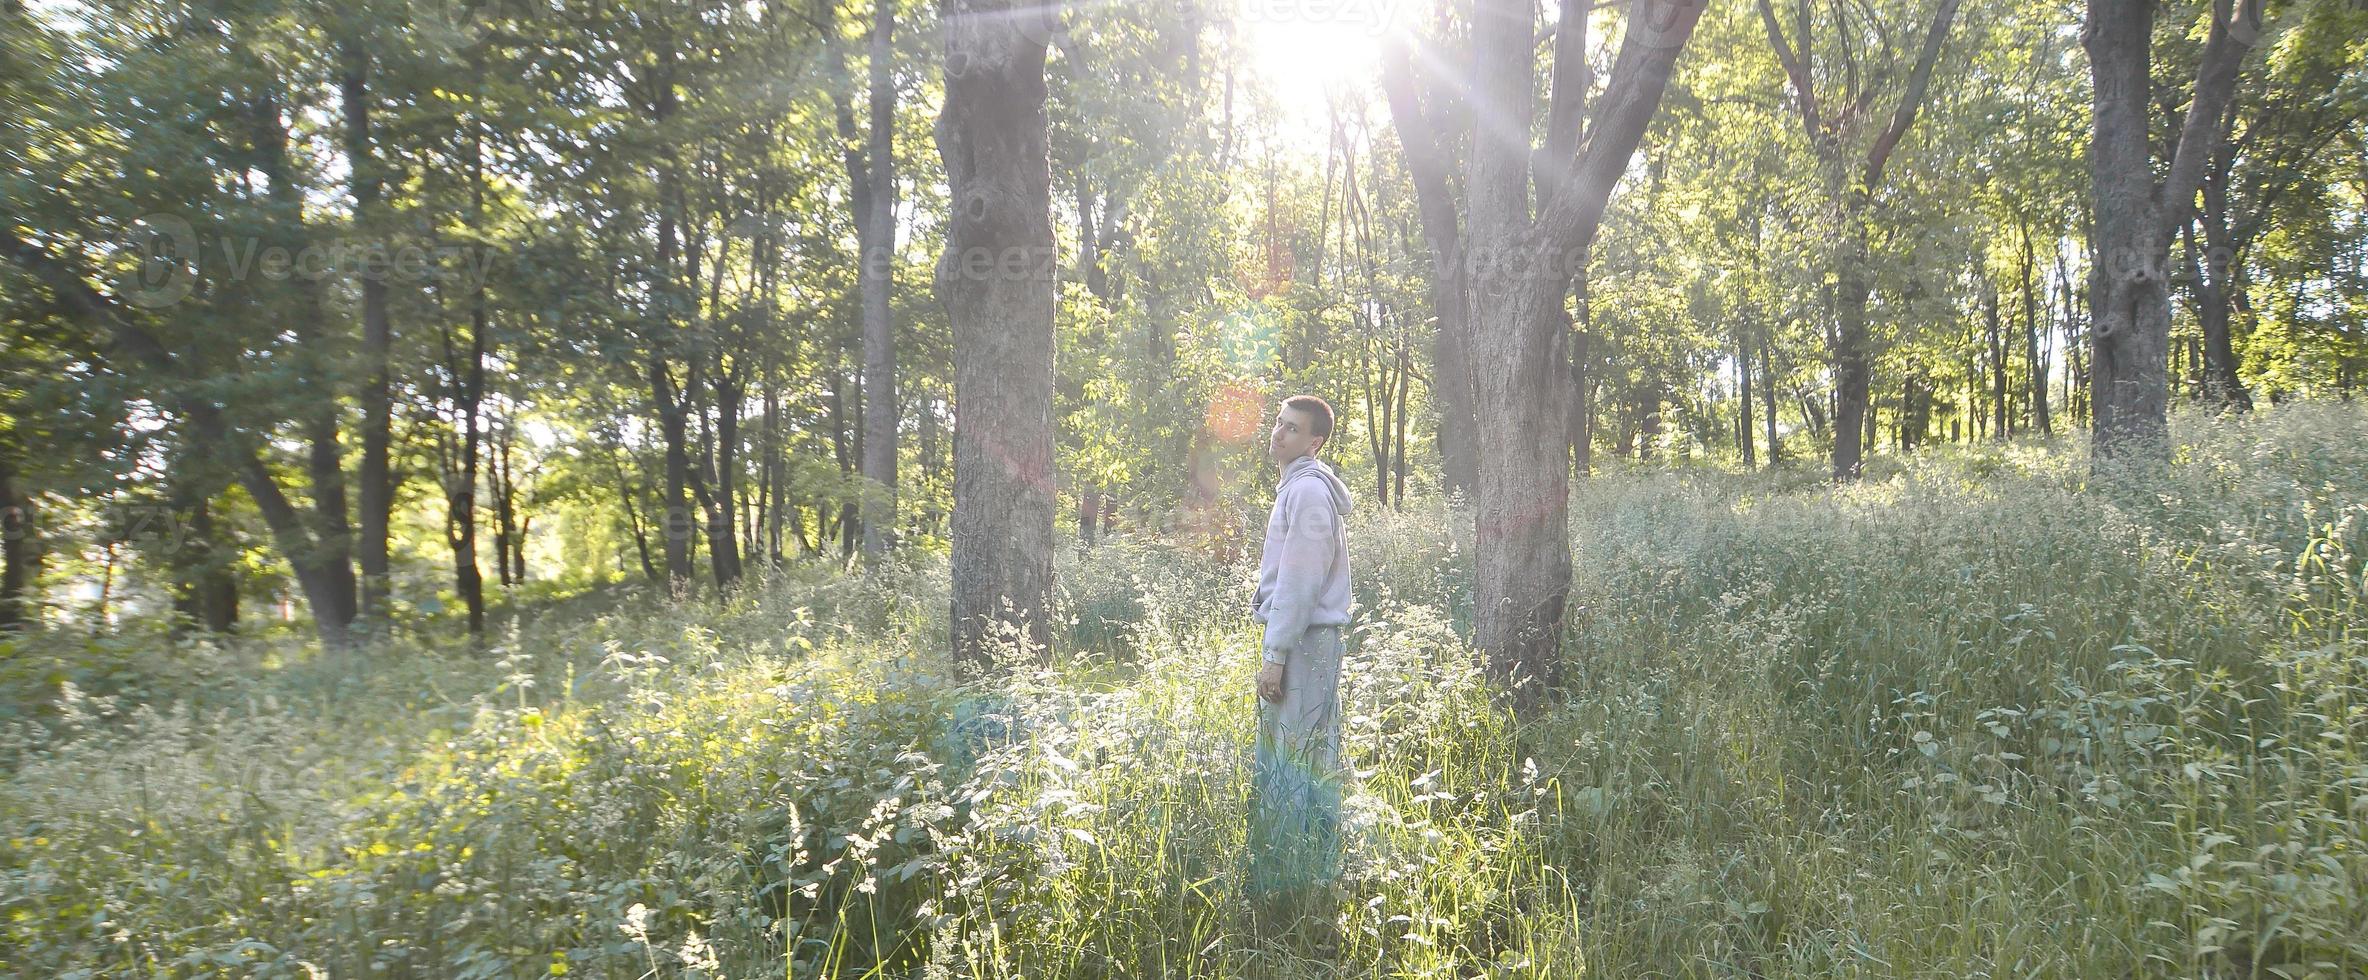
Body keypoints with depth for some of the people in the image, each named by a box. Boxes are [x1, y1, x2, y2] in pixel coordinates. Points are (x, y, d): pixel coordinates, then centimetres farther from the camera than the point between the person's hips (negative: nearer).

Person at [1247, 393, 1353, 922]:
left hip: (1302, 640, -10)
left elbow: (1300, 581, -19)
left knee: (1292, 762, -7)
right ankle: (1300, 880, 19)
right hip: (1300, 638, 10)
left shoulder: (1309, 489, -14)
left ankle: (1290, 885, -1)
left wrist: (1275, 653, -19)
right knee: (1297, 758, 12)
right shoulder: (1297, 486, 19)